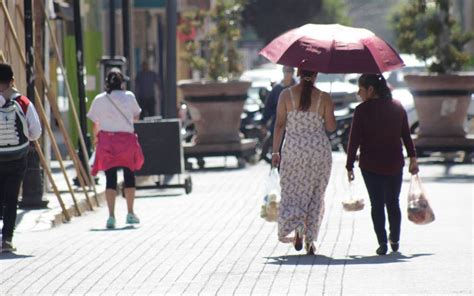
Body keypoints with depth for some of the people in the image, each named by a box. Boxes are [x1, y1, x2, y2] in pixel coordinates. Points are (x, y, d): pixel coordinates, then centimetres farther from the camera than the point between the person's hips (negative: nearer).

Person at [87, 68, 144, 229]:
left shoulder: (99, 99, -2)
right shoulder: (129, 97, 0)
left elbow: (95, 125, 1)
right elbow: (136, 116, 14)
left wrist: (96, 138, 17)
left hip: (106, 139, 0)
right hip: (127, 140, 0)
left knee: (110, 179, -1)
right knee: (129, 176, 15)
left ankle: (111, 216, -11)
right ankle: (130, 214, 22)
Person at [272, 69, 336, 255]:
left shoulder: (286, 95, -4)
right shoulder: (324, 98, -4)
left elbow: (279, 124, -4)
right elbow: (331, 127, -3)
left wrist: (275, 151, 2)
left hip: (293, 149, 0)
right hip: (320, 149, 0)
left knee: (292, 192, 8)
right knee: (315, 195, 10)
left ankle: (296, 229, -17)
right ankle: (310, 239, 7)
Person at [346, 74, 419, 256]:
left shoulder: (362, 110, -10)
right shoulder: (397, 107, 2)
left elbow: (354, 140, -9)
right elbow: (406, 135, 6)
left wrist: (349, 167, -4)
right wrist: (413, 158, 12)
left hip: (370, 165, -3)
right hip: (394, 164, 3)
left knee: (377, 204, 4)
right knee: (393, 203, 17)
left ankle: (382, 243, -1)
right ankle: (395, 241, 22)